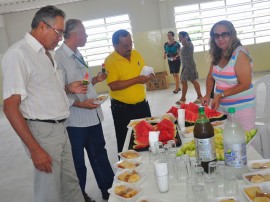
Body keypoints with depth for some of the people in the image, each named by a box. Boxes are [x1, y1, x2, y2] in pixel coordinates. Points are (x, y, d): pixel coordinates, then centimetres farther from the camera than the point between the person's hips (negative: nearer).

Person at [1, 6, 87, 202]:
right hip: (42, 131, -8)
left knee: (71, 183, 17)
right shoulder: (18, 53, -15)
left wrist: (68, 88, 9)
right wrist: (35, 149, -21)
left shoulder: (48, 53, 11)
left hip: (60, 128, 8)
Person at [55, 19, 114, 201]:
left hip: (92, 116, 8)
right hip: (76, 121, -8)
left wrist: (96, 80, 6)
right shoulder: (59, 57, -16)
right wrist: (79, 104, -24)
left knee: (100, 155, 19)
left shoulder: (78, 56, 12)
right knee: (78, 161, 11)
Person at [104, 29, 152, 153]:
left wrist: (147, 75, -5)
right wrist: (136, 80, -26)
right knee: (125, 142, 8)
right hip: (122, 109, -6)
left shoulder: (136, 54, 4)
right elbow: (113, 86, -25)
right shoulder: (110, 61, -15)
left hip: (142, 104, 6)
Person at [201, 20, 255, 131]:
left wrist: (220, 95, -15)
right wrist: (208, 95, -6)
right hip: (221, 106, 6)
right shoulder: (217, 55, 4)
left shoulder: (240, 54, -15)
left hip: (241, 108, -5)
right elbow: (210, 77, 12)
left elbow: (245, 85, -17)